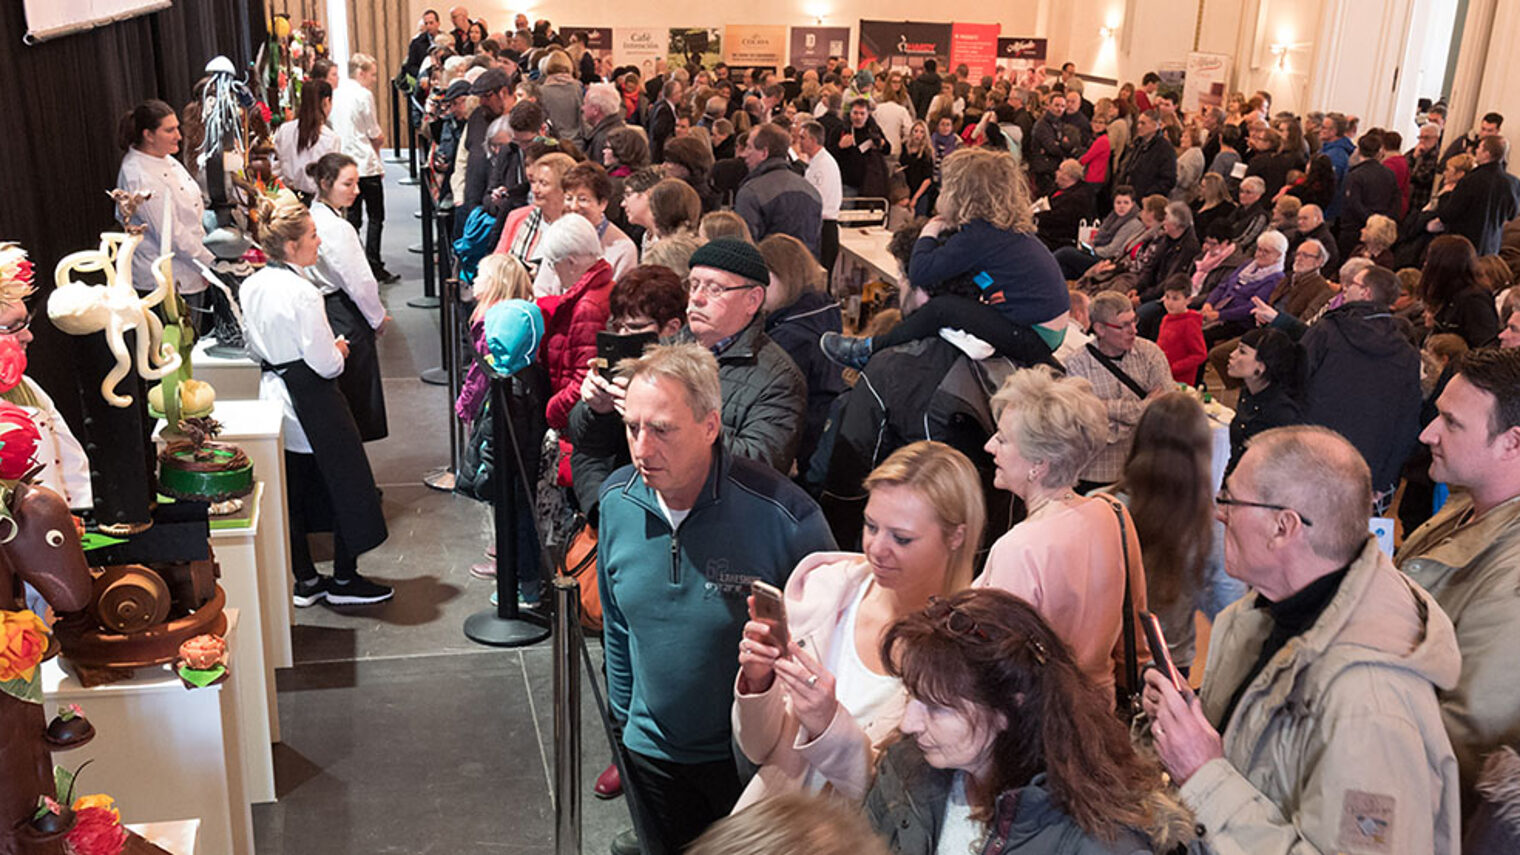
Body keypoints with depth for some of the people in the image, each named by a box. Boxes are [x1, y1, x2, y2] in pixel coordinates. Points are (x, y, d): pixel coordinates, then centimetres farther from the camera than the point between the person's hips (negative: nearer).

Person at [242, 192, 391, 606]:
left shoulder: (250, 287, 1)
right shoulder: (303, 293, -24)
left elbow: (255, 348, 13)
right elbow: (326, 364, -21)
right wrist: (339, 350, -1)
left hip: (274, 393, 8)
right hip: (312, 403, -8)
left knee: (292, 489, 15)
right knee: (345, 483, 7)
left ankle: (306, 581, 25)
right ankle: (343, 580, 17)